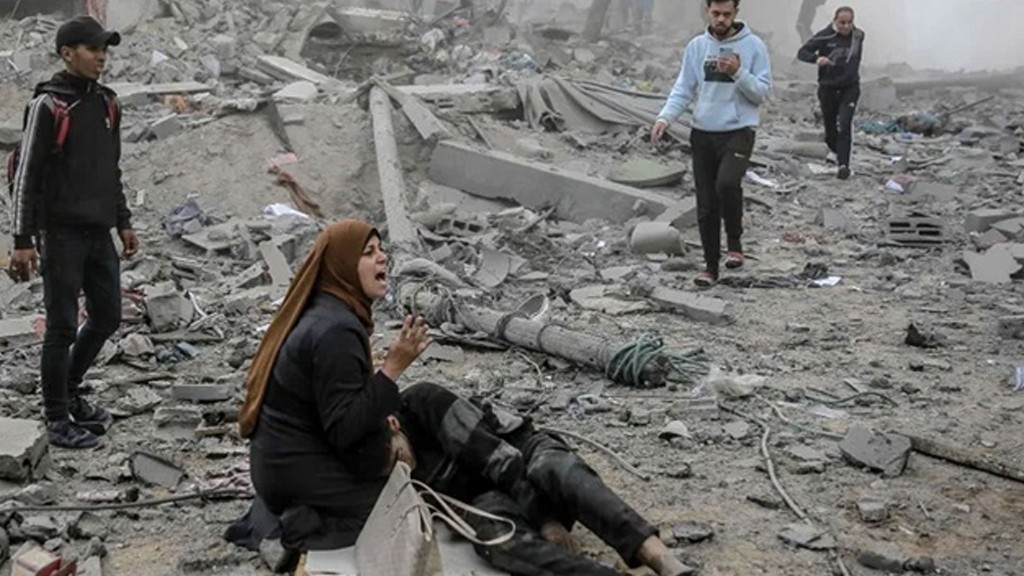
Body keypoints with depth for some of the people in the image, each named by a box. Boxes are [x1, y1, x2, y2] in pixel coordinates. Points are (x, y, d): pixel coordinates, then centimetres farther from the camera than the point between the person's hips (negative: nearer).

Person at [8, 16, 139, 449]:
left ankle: (67, 392, 32)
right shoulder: (48, 105, -11)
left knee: (108, 317, 13)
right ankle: (58, 420, 11)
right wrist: (23, 241, -14)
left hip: (100, 233, 7)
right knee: (62, 326, -1)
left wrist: (123, 223, 18)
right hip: (62, 234, -7)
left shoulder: (107, 103, 10)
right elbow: (25, 175, -11)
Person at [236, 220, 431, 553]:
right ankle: (308, 528, 0)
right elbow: (343, 431, -27)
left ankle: (294, 514, 15)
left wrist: (382, 420, 1)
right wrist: (393, 367, -27)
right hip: (299, 474, -9)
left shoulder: (325, 312, 7)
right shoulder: (335, 331, -24)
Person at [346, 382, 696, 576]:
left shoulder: (423, 403, -21)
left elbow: (501, 459, -22)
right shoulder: (386, 471, -7)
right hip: (490, 496, 2)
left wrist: (547, 518, -24)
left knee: (558, 472, -37)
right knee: (489, 531, -34)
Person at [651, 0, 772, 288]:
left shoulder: (753, 46, -5)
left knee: (727, 184, -28)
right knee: (706, 205, 5)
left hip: (738, 132, -3)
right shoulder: (697, 46, 5)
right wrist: (665, 117, -10)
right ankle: (710, 265, 19)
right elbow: (683, 90, 5)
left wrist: (739, 73, -21)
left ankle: (735, 242, -3)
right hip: (702, 134, 4)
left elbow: (763, 92, -6)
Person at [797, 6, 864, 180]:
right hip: (828, 87, 0)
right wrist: (817, 58, -32)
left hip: (850, 87, 1)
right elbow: (802, 52, -14)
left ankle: (843, 164, -16)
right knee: (830, 123, 13)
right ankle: (834, 150, 44)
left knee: (845, 124, -15)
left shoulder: (858, 36, -1)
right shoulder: (825, 36, -12)